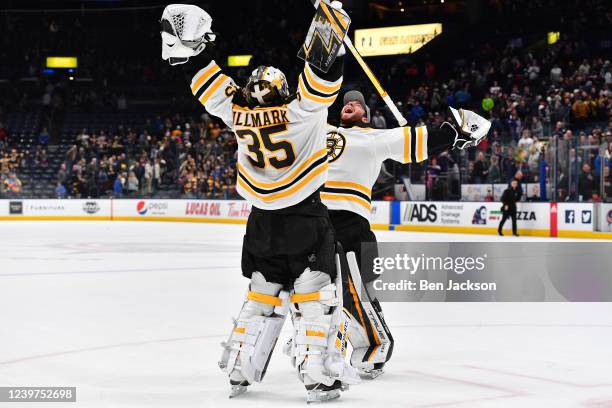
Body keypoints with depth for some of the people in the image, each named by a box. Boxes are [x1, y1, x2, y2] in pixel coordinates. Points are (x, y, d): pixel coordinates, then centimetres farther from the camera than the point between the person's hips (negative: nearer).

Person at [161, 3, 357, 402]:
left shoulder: (237, 112, -2)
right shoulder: (299, 111, -13)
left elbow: (209, 82, 8)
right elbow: (324, 73, -18)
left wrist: (189, 49, 19)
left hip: (262, 220, 5)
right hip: (305, 219, -5)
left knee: (264, 293, 18)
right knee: (315, 295, 0)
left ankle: (239, 370, 19)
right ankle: (319, 375, -5)